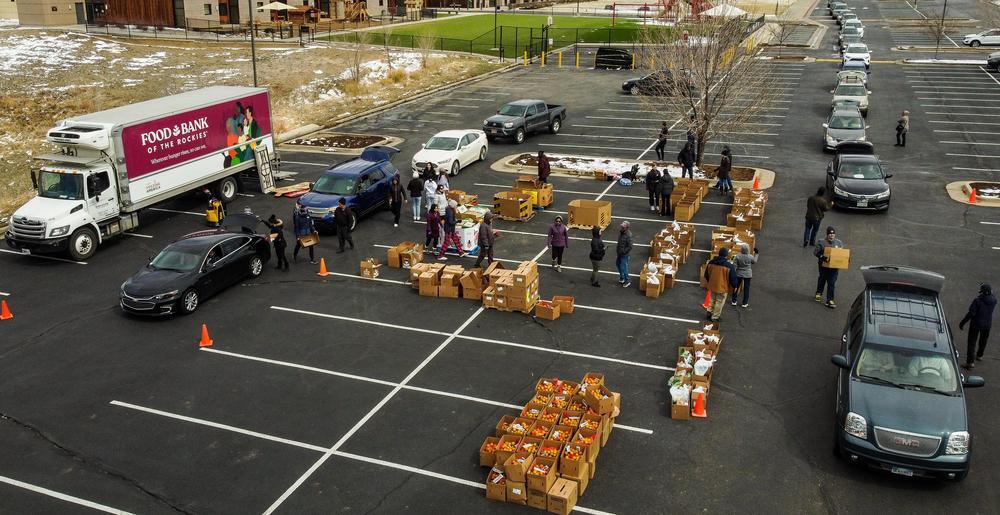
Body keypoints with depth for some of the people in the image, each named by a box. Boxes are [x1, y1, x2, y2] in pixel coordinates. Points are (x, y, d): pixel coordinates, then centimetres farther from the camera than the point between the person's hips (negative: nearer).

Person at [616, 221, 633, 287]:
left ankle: (627, 281, 17)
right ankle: (622, 278, 41)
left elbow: (630, 247, -25)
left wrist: (623, 252, -21)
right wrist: (617, 248, 9)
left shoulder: (628, 236, -27)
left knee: (623, 267, 0)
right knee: (618, 264, 22)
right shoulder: (621, 232, -2)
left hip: (624, 254, -9)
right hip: (619, 253, 9)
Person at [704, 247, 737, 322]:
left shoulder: (711, 263, -5)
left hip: (712, 286, 4)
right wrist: (734, 286, 7)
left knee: (712, 300, 25)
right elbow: (733, 279, -12)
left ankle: (710, 312, 33)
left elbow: (706, 275, 8)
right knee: (719, 302, 10)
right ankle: (715, 317, 19)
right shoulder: (729, 266, -20)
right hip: (723, 288, -4)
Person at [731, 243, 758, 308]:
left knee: (736, 287, 15)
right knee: (746, 288, 9)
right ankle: (745, 303, 12)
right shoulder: (750, 257, -14)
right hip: (747, 275, 0)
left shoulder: (737, 256, -15)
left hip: (739, 274, 1)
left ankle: (734, 301, 21)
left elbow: (735, 266, -11)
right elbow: (754, 262, 7)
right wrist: (756, 254, 15)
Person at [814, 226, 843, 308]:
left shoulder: (839, 243, 3)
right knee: (822, 280, 17)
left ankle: (830, 300, -2)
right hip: (824, 265, -1)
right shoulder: (822, 242, -8)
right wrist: (822, 257, -27)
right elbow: (815, 252, -10)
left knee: (832, 283, -5)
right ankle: (819, 293, 43)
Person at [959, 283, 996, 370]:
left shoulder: (978, 301, -25)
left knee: (972, 342, 1)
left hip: (976, 324, -5)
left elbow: (971, 313, -25)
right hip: (987, 324, 6)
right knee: (983, 340, 26)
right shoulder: (994, 300, -10)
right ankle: (979, 355, 47)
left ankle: (970, 362, -2)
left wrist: (962, 323, -17)